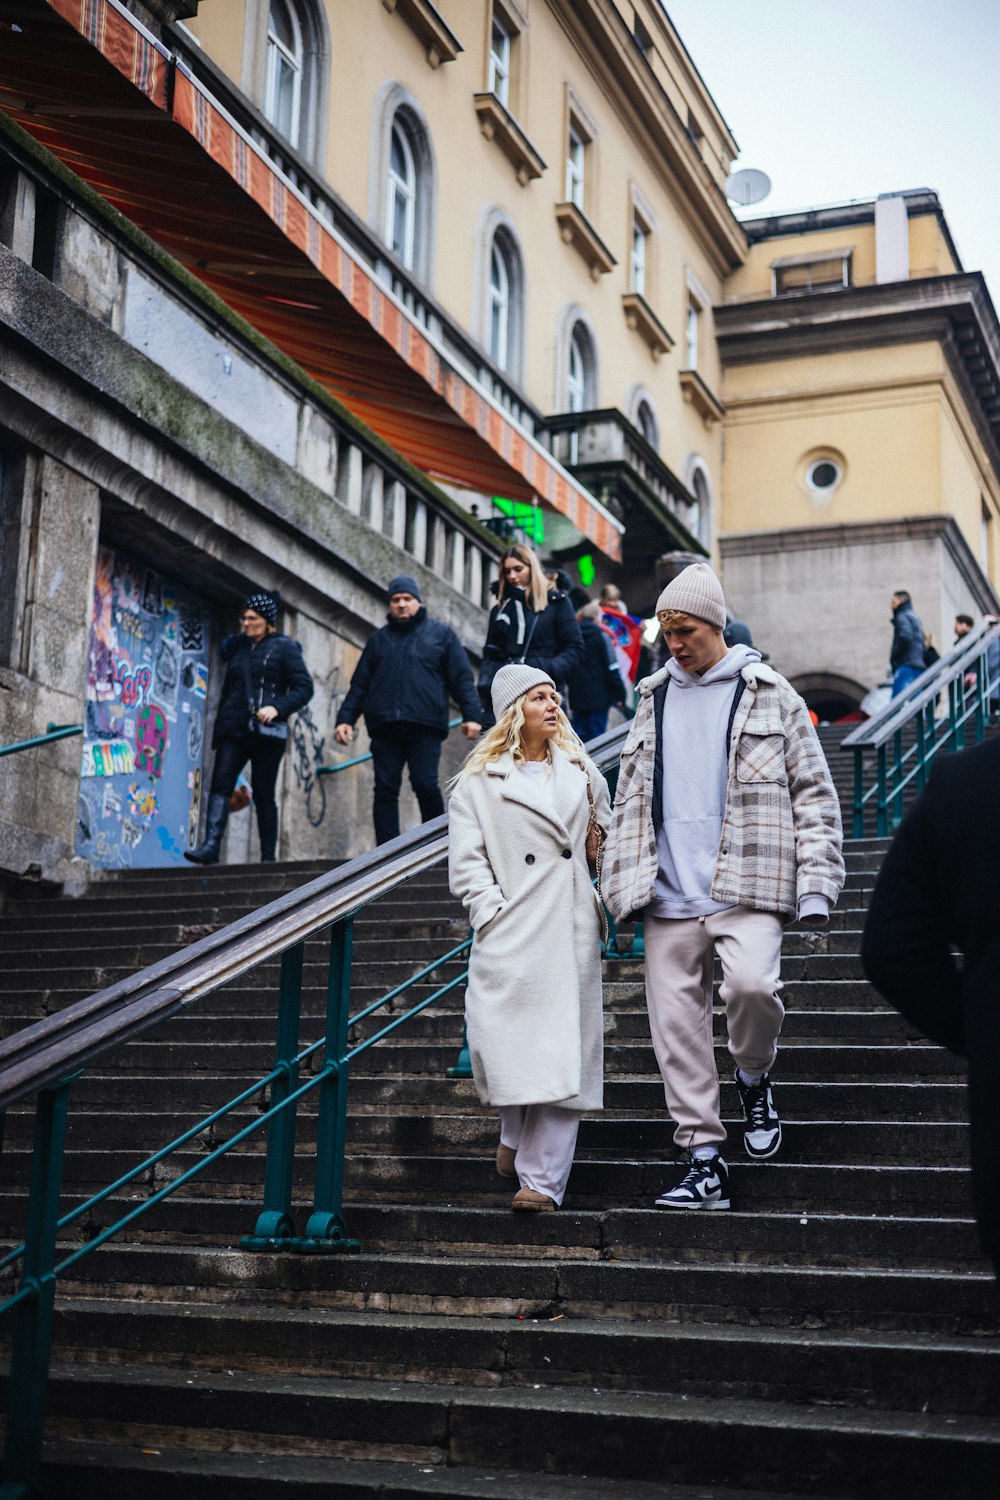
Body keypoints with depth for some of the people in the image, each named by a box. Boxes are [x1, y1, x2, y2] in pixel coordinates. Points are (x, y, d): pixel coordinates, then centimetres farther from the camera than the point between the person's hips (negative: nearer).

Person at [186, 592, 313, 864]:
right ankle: (210, 847, -23)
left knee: (263, 794, -3)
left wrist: (277, 707, -18)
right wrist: (219, 729, 17)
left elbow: (304, 687, -3)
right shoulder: (238, 648, 20)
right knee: (220, 783, -13)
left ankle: (268, 857, 3)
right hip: (234, 729, 4)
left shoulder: (284, 648, 4)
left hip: (266, 731, -4)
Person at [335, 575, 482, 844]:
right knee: (385, 789, -2)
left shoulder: (440, 633, 14)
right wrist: (346, 718, 10)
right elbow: (359, 684, 21)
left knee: (425, 784, -13)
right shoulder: (379, 639, 22)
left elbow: (462, 678, 8)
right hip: (385, 728, 3)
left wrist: (470, 716, -3)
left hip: (425, 726, -3)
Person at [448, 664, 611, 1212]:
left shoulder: (582, 772, 16)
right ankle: (515, 1134, 23)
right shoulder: (479, 781, 5)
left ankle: (541, 1179, 1)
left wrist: (610, 903, 13)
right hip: (511, 935, -3)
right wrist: (492, 912, -9)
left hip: (573, 932, 3)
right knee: (508, 1043, -8)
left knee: (563, 1052, -3)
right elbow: (465, 859, 0)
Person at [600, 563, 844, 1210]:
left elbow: (813, 792, 4)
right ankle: (705, 1162, 10)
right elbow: (632, 799, 20)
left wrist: (815, 884, -6)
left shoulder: (769, 694, 5)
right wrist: (624, 886, 10)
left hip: (747, 884, -4)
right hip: (670, 892, 4)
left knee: (752, 983, -26)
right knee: (677, 1025, 0)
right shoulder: (655, 699, 17)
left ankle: (754, 1074, 6)